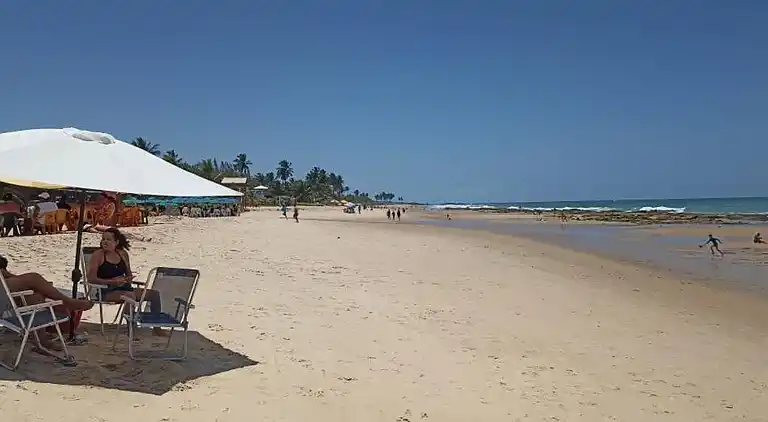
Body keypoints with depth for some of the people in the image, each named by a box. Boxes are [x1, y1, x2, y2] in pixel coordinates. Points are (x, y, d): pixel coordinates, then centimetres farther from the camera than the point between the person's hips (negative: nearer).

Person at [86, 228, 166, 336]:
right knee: (130, 296, -37)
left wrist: (128, 278, -3)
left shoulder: (123, 254, 13)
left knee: (155, 294, -6)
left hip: (124, 288, 6)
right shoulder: (98, 255, -4)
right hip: (106, 291, -6)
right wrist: (112, 281, -22)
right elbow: (91, 278, -12)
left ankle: (157, 327, 2)